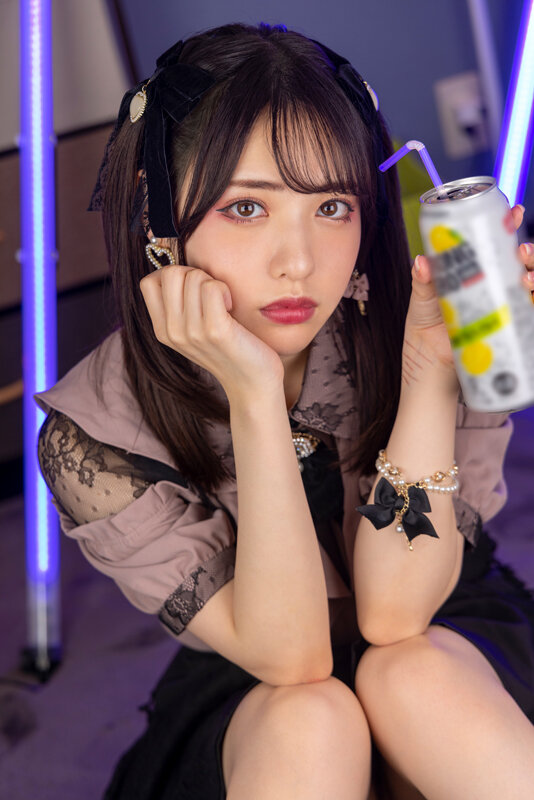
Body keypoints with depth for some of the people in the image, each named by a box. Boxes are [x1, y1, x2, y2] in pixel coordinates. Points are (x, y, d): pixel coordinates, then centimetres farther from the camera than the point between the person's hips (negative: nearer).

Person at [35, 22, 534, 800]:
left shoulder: (395, 323, -20)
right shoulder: (94, 435, -20)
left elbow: (391, 614, -23)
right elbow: (288, 656, -25)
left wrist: (430, 369, -34)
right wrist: (254, 396, -37)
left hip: (450, 648, 2)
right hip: (250, 707, -1)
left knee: (413, 675, -32)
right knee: (308, 722, -34)